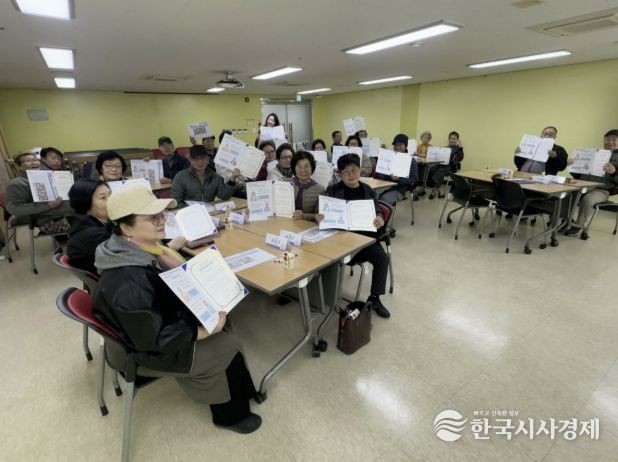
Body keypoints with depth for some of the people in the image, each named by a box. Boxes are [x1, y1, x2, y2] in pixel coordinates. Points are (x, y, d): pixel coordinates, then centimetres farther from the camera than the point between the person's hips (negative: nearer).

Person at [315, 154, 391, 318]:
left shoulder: (368, 191, 11)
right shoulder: (333, 190, 3)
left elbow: (377, 212, 10)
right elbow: (322, 211, -2)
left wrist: (380, 219, -16)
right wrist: (318, 218, -27)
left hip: (364, 236, 2)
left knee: (382, 257, -18)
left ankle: (374, 298, 2)